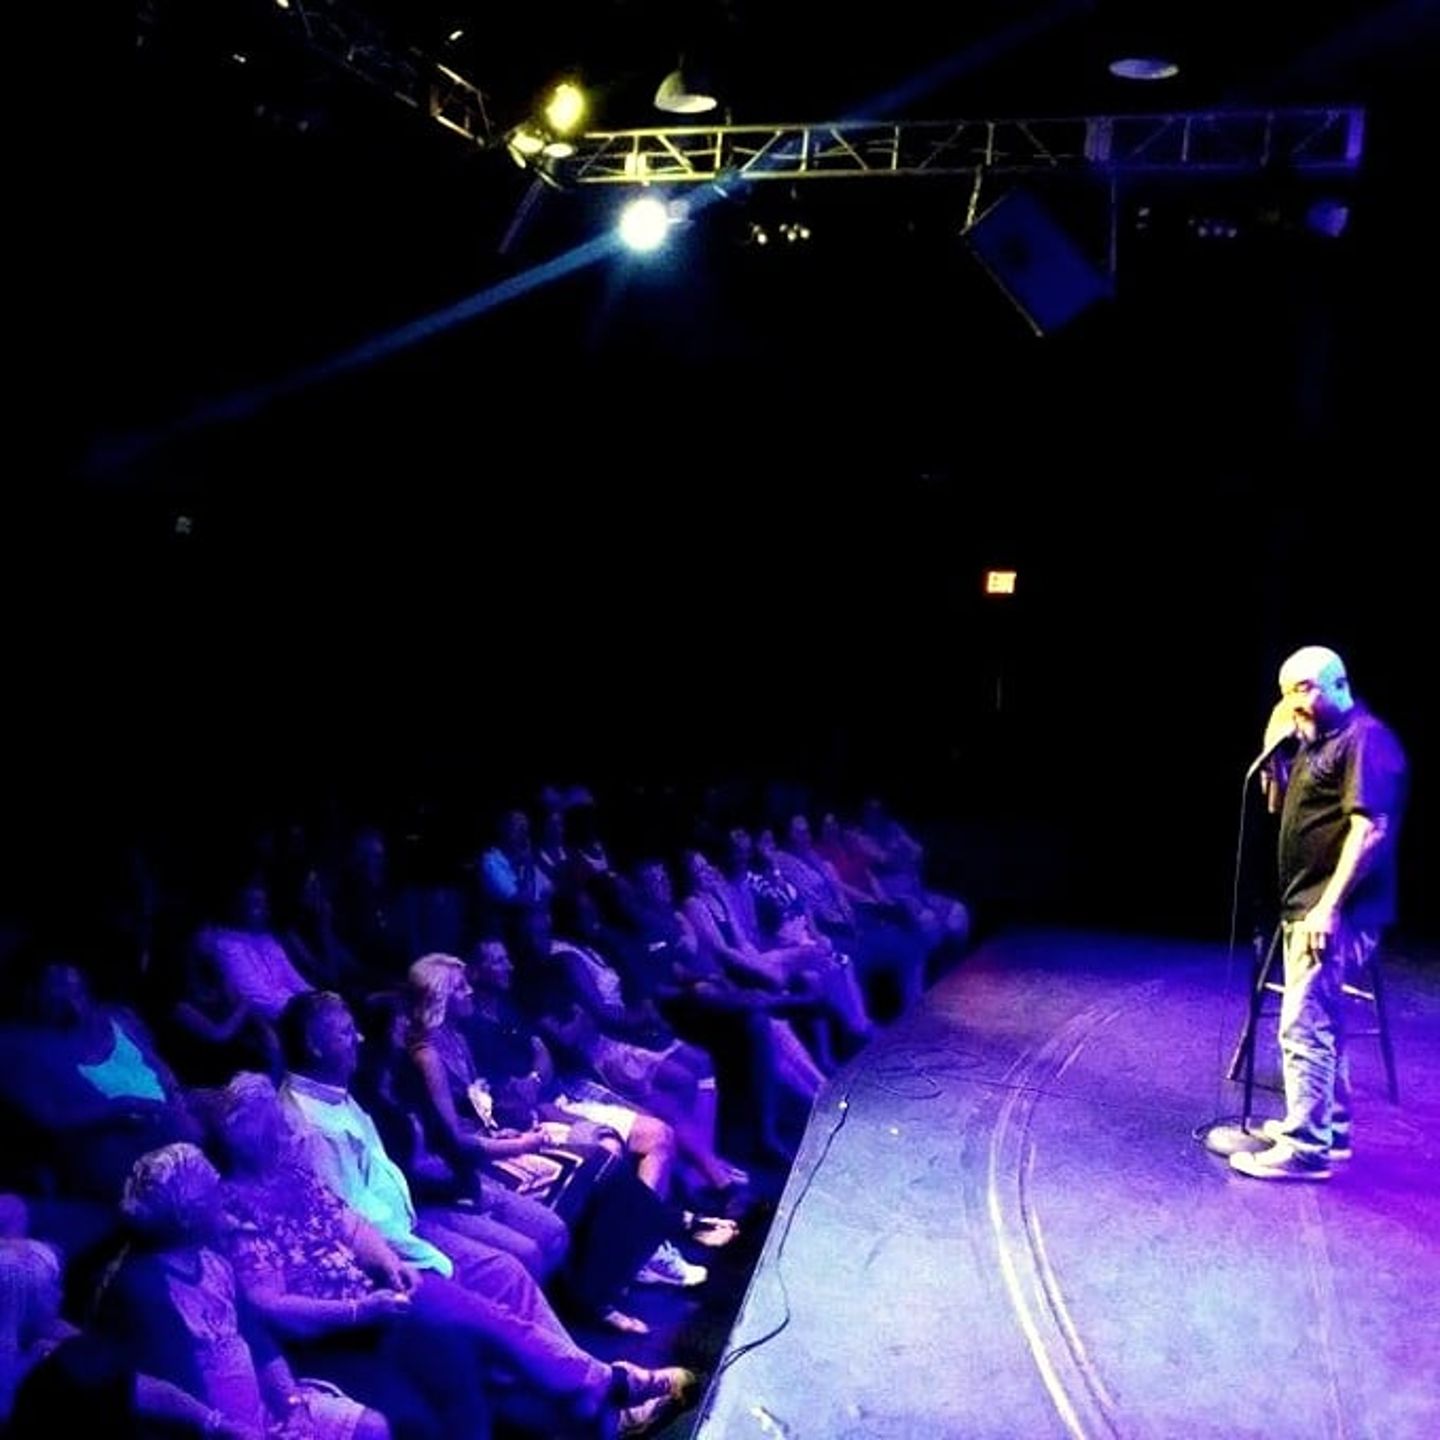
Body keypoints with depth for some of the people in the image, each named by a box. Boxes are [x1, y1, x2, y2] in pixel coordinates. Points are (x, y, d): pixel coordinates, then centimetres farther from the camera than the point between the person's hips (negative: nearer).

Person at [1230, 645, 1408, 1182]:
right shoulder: (1316, 741, 16)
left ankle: (1305, 1147, -7)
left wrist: (1329, 906, -25)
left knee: (1304, 1025, -11)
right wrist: (1275, 752, 5)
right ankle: (1330, 1128, 28)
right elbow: (1281, 807, 23)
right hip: (1305, 908, 10)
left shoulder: (1365, 739, -14)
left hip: (1333, 912, -10)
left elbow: (1370, 829, -22)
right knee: (1319, 1022, 17)